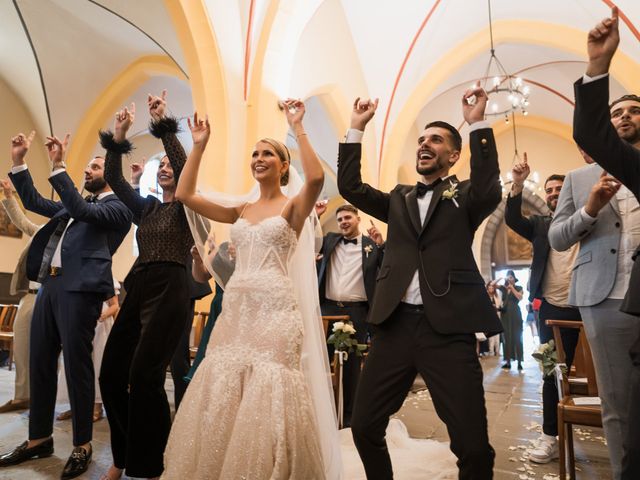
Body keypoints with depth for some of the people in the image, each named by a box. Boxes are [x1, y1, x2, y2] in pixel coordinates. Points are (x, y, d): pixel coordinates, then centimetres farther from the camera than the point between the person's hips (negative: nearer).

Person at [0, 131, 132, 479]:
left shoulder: (118, 207, -1)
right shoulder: (75, 203, 24)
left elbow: (82, 211, -17)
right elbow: (34, 202, 27)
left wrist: (57, 166, -18)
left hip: (79, 289, -8)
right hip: (50, 286, 8)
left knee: (77, 366, -4)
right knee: (39, 363, 12)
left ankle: (82, 446, 9)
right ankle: (39, 439, 26)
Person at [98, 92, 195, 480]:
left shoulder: (186, 205, 5)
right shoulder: (146, 206, 20)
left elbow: (184, 166, -11)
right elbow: (114, 178, 10)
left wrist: (163, 124, -10)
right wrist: (119, 137, 0)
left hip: (170, 291, -6)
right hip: (138, 289, 7)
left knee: (144, 375, -12)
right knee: (112, 373, 5)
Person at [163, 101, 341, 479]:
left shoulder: (293, 206, 1)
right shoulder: (241, 211, 15)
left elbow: (316, 178, -20)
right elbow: (185, 195, 11)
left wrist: (297, 128, -12)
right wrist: (199, 146, 10)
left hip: (275, 308, -5)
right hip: (236, 309, 6)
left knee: (267, 399, 1)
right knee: (222, 397, 10)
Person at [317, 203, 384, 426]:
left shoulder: (372, 244, 4)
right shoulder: (329, 240, 12)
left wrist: (381, 244, -14)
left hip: (356, 311, -2)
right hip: (328, 308, 2)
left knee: (352, 365, 6)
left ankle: (348, 415, 20)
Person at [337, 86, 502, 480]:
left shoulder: (464, 197, 7)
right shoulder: (399, 199, 17)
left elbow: (490, 192, -15)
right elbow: (349, 187, 8)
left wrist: (477, 123, -15)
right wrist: (357, 127, 6)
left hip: (447, 327, -3)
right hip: (395, 323, 4)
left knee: (473, 444, -3)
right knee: (364, 427, 9)